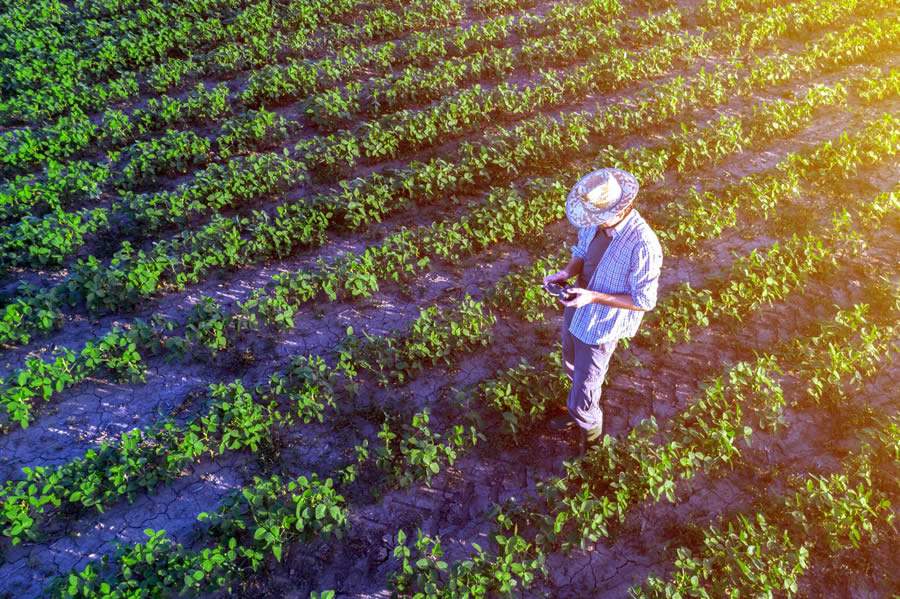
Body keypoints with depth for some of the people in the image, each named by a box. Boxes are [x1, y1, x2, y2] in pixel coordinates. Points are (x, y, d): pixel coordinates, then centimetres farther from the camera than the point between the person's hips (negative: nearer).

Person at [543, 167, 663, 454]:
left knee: (580, 401, 8)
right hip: (575, 312, 7)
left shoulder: (643, 245, -33)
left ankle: (591, 433, 41)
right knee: (573, 369, 32)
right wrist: (567, 272, -14)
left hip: (599, 330, -7)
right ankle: (581, 412, 62)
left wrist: (593, 297, -30)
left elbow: (644, 301, -23)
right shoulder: (597, 221, -12)